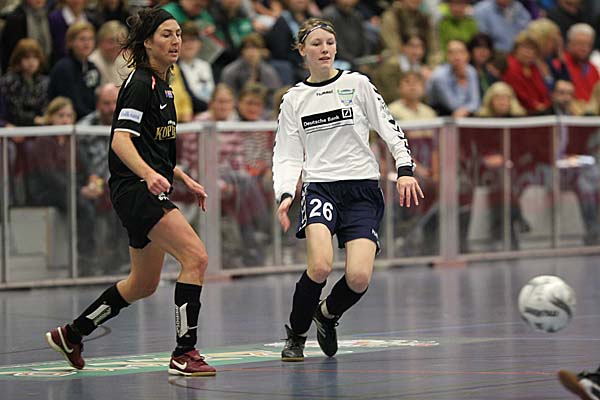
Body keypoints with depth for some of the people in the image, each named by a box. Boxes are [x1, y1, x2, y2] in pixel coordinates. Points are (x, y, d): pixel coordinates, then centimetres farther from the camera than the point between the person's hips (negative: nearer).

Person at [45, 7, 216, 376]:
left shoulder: (162, 85, 17)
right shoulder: (140, 83, -12)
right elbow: (121, 141, -23)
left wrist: (184, 179, 21)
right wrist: (149, 174, -38)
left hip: (152, 188, 10)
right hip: (135, 190, -10)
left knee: (144, 284, 17)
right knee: (196, 256, -20)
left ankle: (70, 335, 31)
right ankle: (184, 353, -16)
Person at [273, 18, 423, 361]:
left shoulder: (357, 84, 5)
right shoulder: (294, 99, 10)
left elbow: (390, 128, 5)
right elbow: (288, 156, 10)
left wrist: (405, 169, -8)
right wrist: (285, 195, -7)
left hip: (363, 189, 0)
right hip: (320, 188, 0)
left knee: (359, 278, -17)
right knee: (320, 266, -26)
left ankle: (328, 314, 19)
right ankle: (296, 336, -2)